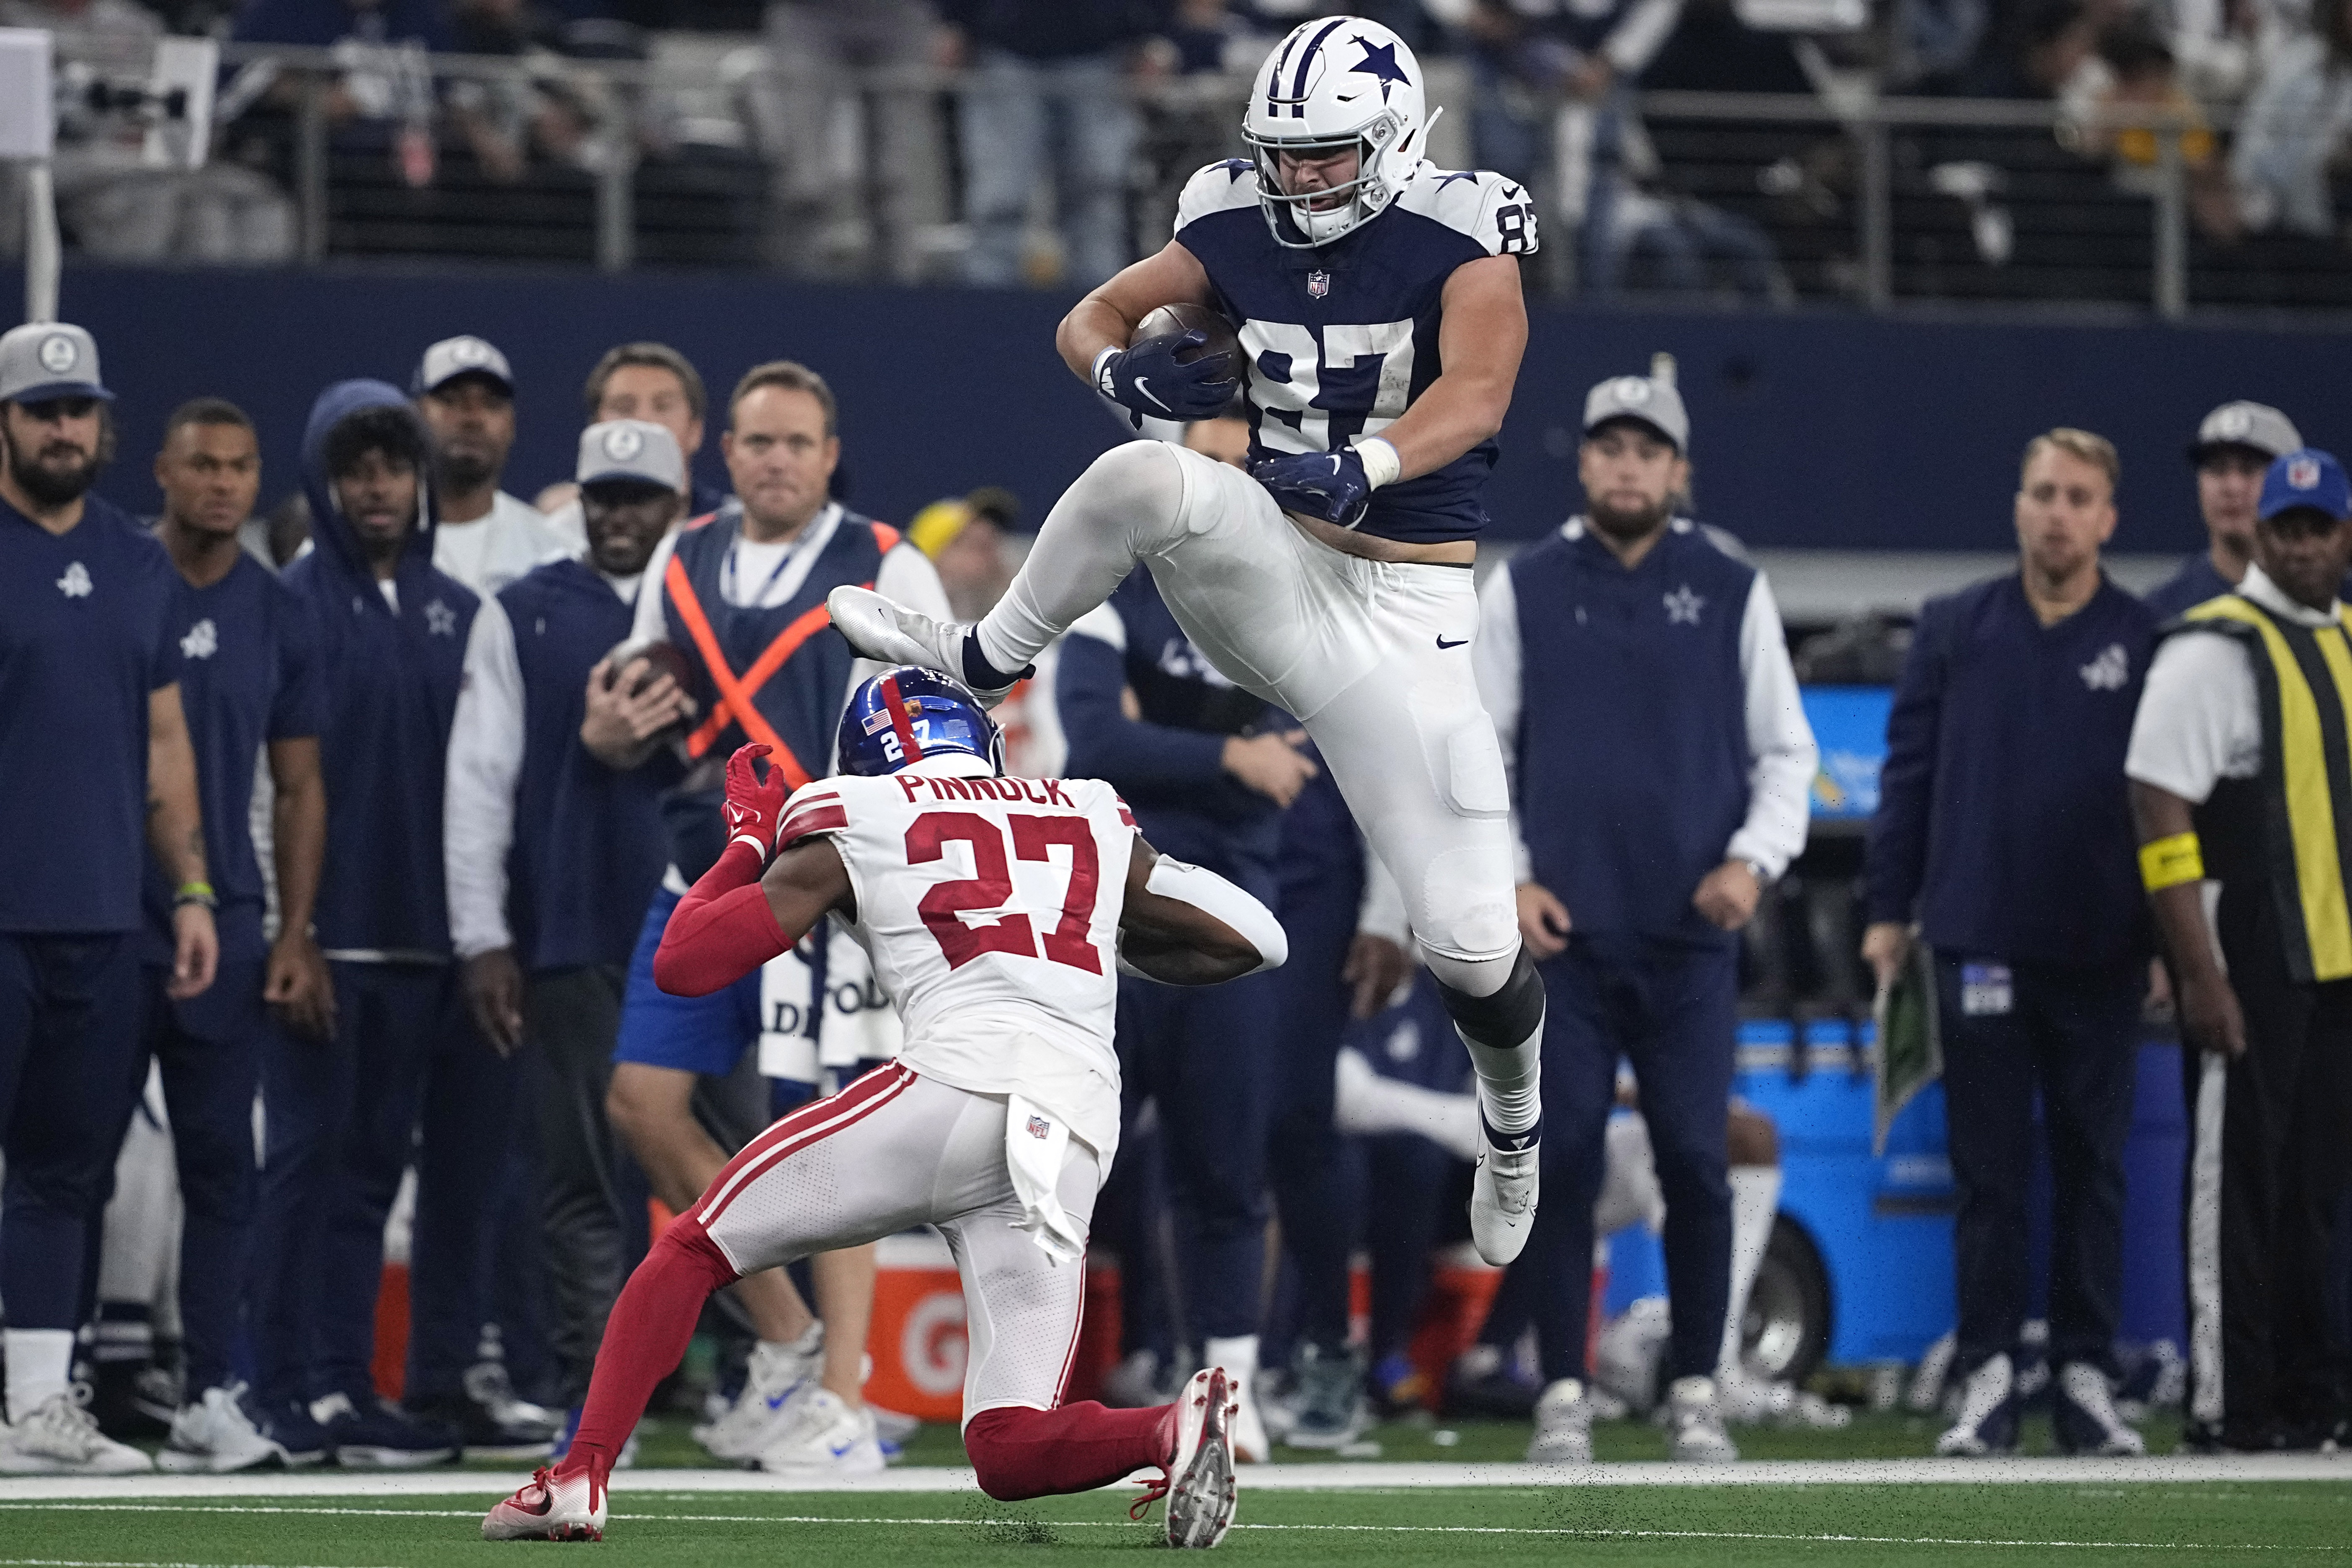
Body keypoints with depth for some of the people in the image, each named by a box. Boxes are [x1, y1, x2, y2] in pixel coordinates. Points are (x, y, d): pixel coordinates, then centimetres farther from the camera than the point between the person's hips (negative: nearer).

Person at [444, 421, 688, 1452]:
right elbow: (480, 783, 5)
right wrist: (482, 937, -2)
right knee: (583, 1181, -1)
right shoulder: (523, 619, 8)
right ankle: (594, 1398, 1)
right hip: (572, 945, -1)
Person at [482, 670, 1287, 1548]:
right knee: (1009, 1454, 4)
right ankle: (1177, 1429, -25)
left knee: (693, 1249, 16)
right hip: (1074, 1146, 3)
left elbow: (684, 965, 15)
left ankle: (578, 1479, 3)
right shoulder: (1096, 823, 27)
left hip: (957, 1088, -3)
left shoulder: (852, 830, 16)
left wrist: (749, 842, 31)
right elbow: (1249, 940, 29)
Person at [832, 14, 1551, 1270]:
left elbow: (1476, 395, -26)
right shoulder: (1238, 231, 1)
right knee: (1148, 476, -33)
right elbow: (1089, 321, 8)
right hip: (1270, 567, 3)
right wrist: (1127, 373, -17)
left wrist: (1366, 466, -46)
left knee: (1469, 943, -7)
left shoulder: (1462, 241, -12)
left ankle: (1514, 1125, 27)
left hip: (1403, 607, -3)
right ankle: (981, 666, -10)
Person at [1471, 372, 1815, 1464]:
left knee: (1697, 1161, -2)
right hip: (1561, 928, 0)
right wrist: (1506, 877, -4)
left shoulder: (1732, 593, 7)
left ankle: (1696, 1393, 7)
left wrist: (1754, 859, -7)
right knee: (1563, 1160, -2)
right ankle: (1563, 1395, 3)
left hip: (1691, 933, 0)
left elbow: (1785, 751, 9)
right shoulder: (1524, 590, 7)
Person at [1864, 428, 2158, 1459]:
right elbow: (1909, 773, 7)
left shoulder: (2146, 643, 3)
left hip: (2101, 956, 0)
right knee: (1989, 1172, 2)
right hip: (1979, 941, 0)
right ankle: (1988, 1380, 5)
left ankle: (2086, 1376, 10)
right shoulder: (1956, 630, 6)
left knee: (2093, 1169, 5)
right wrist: (1888, 911, 2)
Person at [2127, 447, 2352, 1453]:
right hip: (2252, 966, -7)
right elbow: (2163, 812, -15)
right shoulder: (2214, 650, -9)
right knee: (2238, 1181, -4)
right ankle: (2226, 1408, -1)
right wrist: (2200, 974, -19)